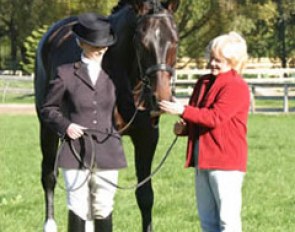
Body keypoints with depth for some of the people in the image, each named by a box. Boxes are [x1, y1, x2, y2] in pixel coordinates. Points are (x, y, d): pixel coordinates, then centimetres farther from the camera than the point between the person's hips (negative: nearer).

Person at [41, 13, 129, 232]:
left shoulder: (113, 74, 6)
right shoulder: (66, 74, 0)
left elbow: (124, 107, 16)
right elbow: (48, 109, 6)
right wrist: (65, 126, -10)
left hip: (107, 151, 2)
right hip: (76, 150, -2)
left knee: (104, 210, 5)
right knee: (78, 210, 0)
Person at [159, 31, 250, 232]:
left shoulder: (236, 87, -13)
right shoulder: (204, 82, 14)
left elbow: (215, 118, -23)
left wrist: (183, 111, -23)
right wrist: (184, 128, 2)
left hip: (225, 161, -9)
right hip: (203, 159, 9)